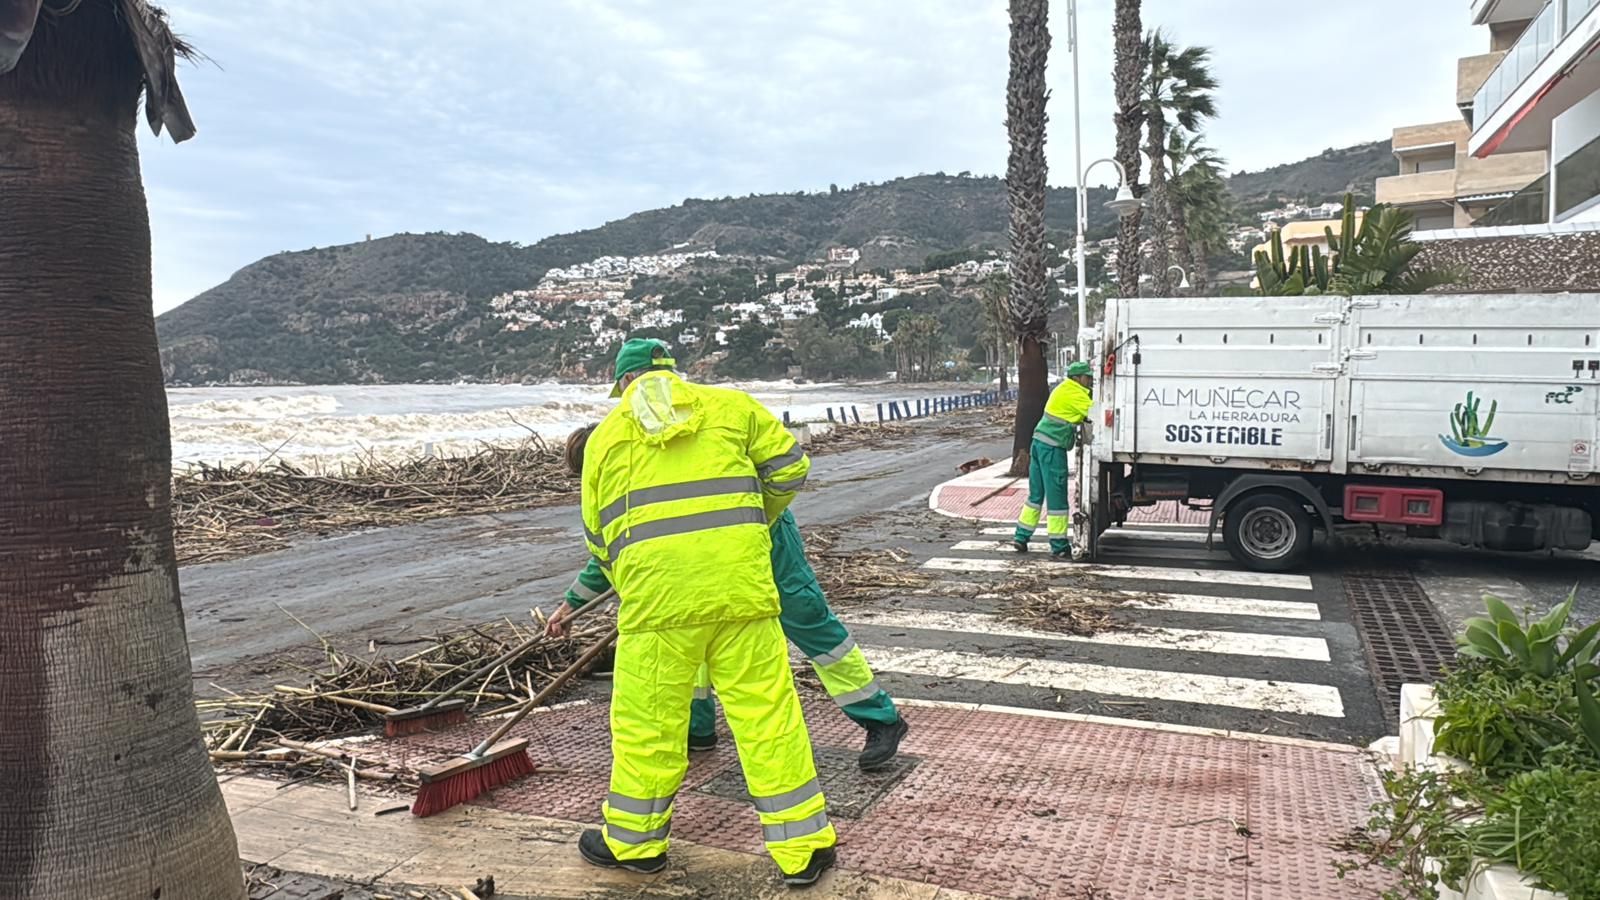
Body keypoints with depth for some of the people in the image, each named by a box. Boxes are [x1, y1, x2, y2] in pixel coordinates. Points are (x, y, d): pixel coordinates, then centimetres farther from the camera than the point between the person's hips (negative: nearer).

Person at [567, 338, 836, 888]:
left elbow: (597, 536, 19)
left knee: (648, 717, 13)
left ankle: (633, 841, 31)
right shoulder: (729, 405, 13)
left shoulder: (606, 435, 15)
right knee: (767, 711, 7)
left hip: (655, 586, 0)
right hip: (740, 581, 1)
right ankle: (803, 848, 15)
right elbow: (790, 466, 16)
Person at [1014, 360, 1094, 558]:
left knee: (1036, 493, 14)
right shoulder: (1073, 394, -12)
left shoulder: (1064, 389, 17)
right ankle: (1059, 546, 1)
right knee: (1056, 495, -4)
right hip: (1052, 447, -10)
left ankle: (1022, 537, 17)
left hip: (1040, 442, 10)